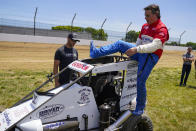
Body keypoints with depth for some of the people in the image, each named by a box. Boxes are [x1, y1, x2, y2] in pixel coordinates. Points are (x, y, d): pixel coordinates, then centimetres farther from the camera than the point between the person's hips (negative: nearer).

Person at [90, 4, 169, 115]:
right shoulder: (145, 26, 15)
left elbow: (155, 46, -25)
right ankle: (96, 53, -8)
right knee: (120, 44, -4)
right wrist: (133, 50, 21)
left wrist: (136, 49, -33)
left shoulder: (162, 29, -11)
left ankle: (140, 108, 6)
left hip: (151, 56, -7)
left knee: (140, 82, -11)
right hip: (140, 52, 7)